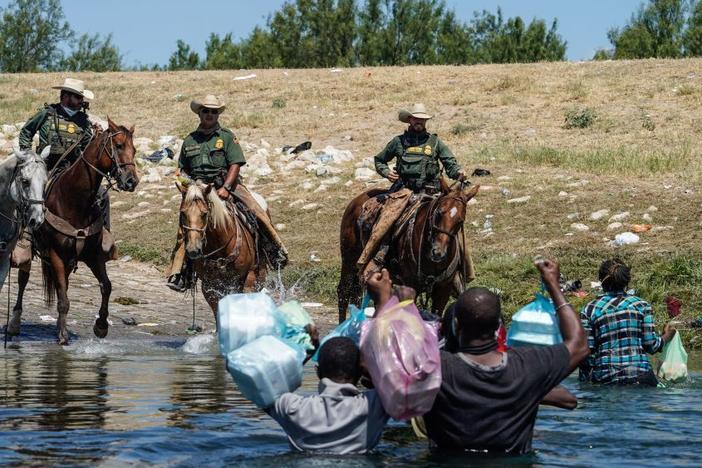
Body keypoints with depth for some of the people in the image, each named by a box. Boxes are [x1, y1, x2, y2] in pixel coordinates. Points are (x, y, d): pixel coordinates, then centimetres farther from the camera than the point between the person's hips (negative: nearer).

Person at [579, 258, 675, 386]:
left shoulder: (589, 309, 7)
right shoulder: (641, 305, 8)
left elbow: (586, 352, 3)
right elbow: (651, 345, 4)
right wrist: (666, 337, 26)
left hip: (603, 379, 0)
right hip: (639, 375, 0)